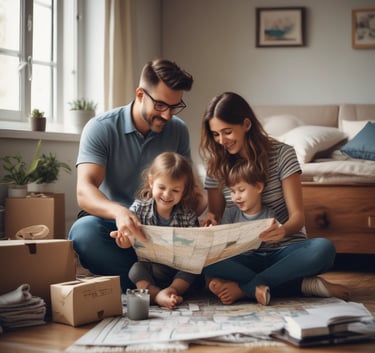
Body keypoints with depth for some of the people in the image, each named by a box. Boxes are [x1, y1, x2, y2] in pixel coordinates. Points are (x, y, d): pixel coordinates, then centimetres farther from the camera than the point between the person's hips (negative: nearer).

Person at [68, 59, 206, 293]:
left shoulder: (178, 130, 2)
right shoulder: (101, 128, -10)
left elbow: (191, 187, 6)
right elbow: (84, 192, -23)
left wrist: (199, 200, -21)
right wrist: (119, 212, -46)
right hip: (112, 223, -2)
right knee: (84, 231, -38)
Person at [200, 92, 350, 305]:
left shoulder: (281, 154, -5)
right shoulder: (217, 166, 4)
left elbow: (298, 215, -10)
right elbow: (216, 215, 7)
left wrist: (283, 230, -33)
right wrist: (211, 221, -18)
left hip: (285, 251, -1)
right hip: (245, 256, 1)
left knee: (324, 248, -34)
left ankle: (244, 288, -25)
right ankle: (303, 285, -28)